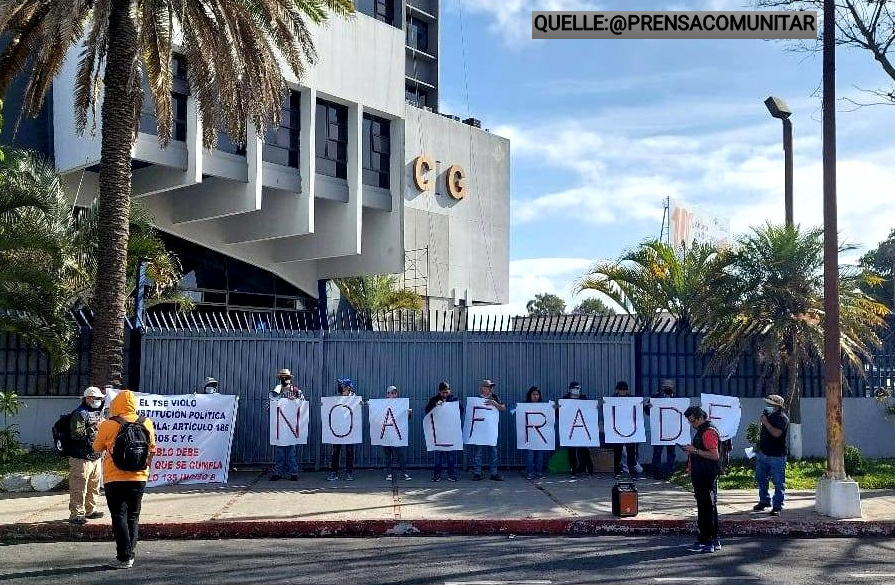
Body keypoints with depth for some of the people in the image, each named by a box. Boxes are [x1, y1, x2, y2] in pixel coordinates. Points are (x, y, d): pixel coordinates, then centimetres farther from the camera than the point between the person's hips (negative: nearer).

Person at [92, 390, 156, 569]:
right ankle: (130, 555, 17)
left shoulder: (108, 425, -11)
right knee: (133, 517, 14)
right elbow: (152, 449, 10)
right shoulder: (146, 423, -2)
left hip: (115, 479, -3)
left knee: (119, 517, 1)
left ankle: (124, 557, -3)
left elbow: (97, 448, 4)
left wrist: (100, 429, 20)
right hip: (139, 478, 3)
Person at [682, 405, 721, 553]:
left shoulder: (708, 432, -16)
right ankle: (714, 540, 21)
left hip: (706, 476, -11)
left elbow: (715, 455, -22)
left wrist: (695, 451, -20)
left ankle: (705, 542, -4)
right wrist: (692, 451, 14)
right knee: (710, 508, 14)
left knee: (705, 509, -7)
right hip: (702, 476, 11)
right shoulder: (702, 431, 17)